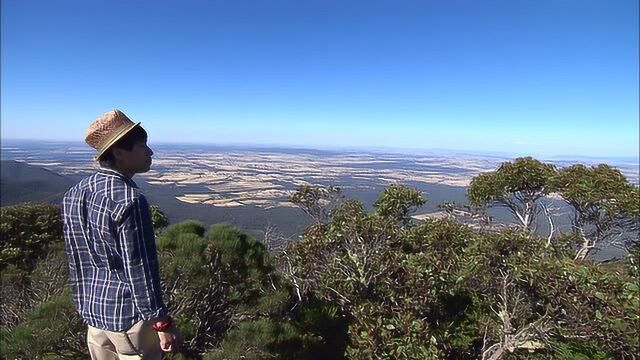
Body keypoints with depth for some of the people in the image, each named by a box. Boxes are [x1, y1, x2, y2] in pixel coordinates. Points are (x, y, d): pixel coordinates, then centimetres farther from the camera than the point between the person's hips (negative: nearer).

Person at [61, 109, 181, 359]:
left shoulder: (74, 194, 1)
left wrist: (85, 305, 20)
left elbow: (75, 259, 9)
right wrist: (162, 323, -14)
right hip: (129, 314, -8)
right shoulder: (129, 200, -25)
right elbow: (140, 270, -23)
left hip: (92, 310, 8)